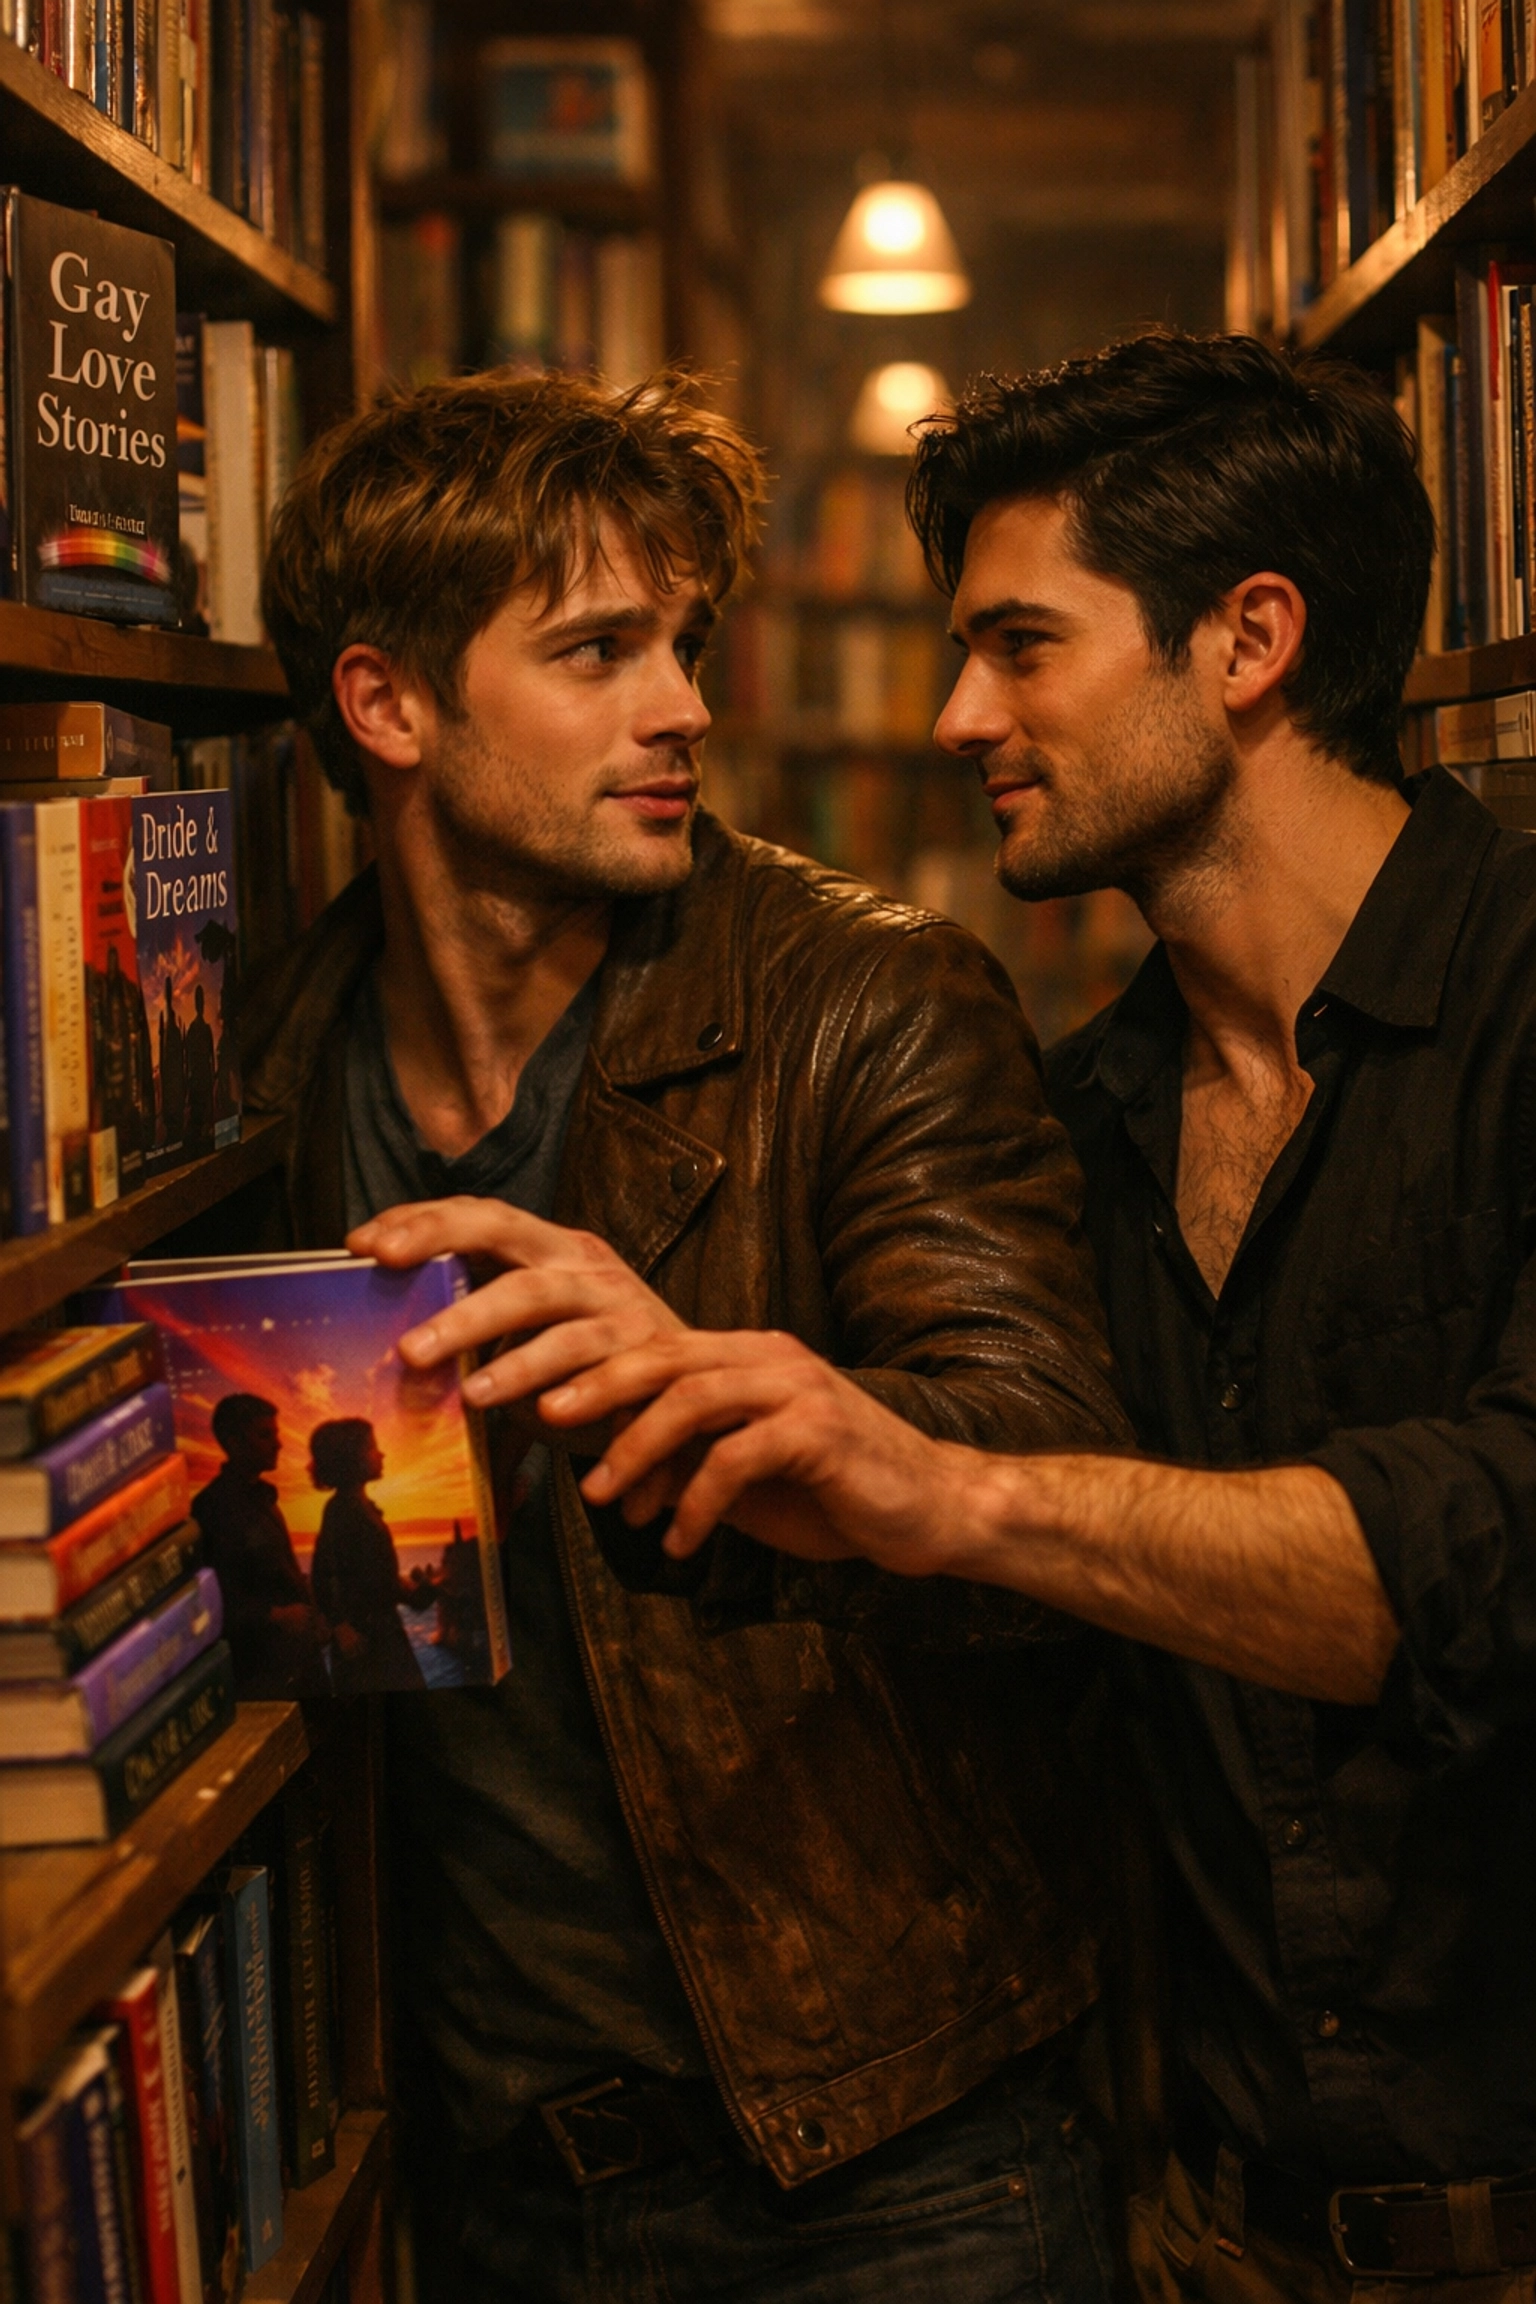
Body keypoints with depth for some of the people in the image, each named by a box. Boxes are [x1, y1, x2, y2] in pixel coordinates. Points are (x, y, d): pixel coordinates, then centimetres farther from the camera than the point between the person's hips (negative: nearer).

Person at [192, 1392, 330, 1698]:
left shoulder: (262, 1496, 13)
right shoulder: (212, 1508, -15)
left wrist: (314, 1624, 11)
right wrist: (274, 1614, -25)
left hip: (301, 1654, 9)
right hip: (262, 1669, -9)